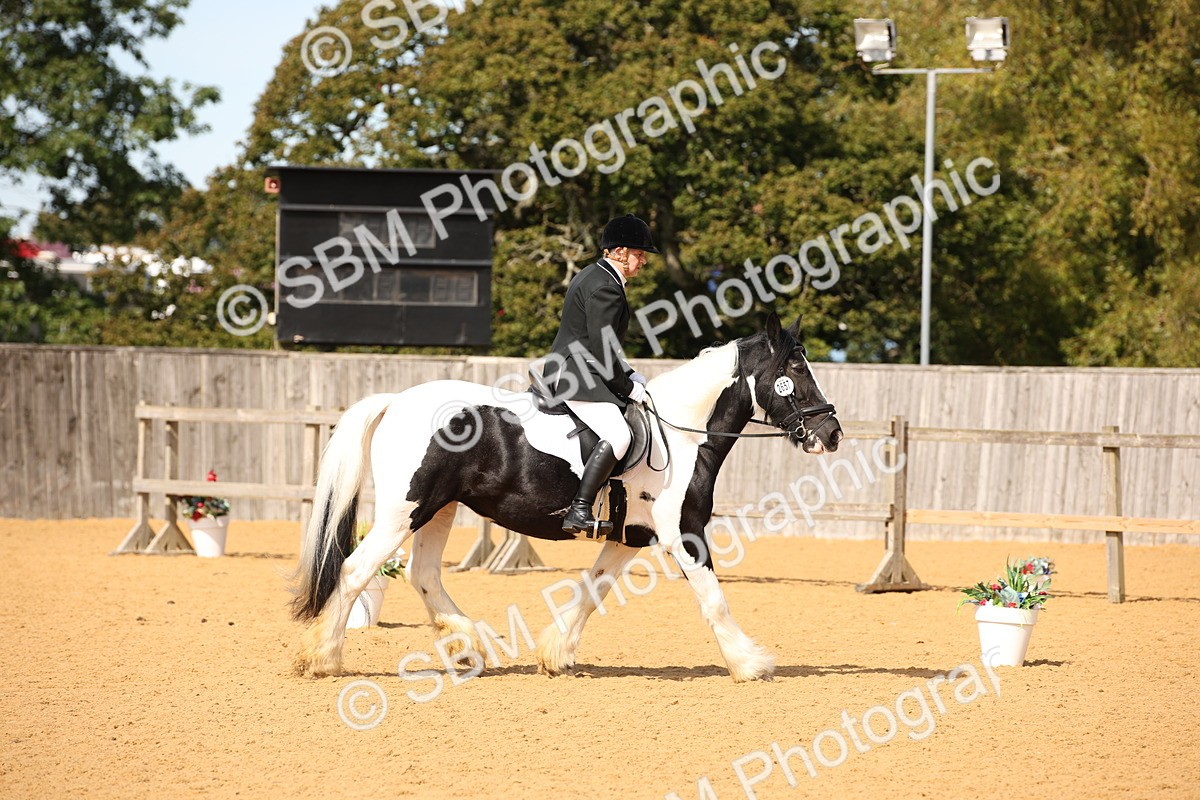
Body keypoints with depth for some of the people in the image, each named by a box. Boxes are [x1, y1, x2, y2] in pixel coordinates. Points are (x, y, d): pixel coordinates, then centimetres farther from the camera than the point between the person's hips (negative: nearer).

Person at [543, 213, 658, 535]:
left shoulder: (595, 276, 18)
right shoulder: (605, 288, -16)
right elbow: (601, 349, -21)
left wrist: (629, 376, 15)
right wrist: (628, 388, -11)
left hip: (569, 371, 11)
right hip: (577, 376, -11)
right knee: (617, 436, -25)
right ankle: (578, 512, -31)